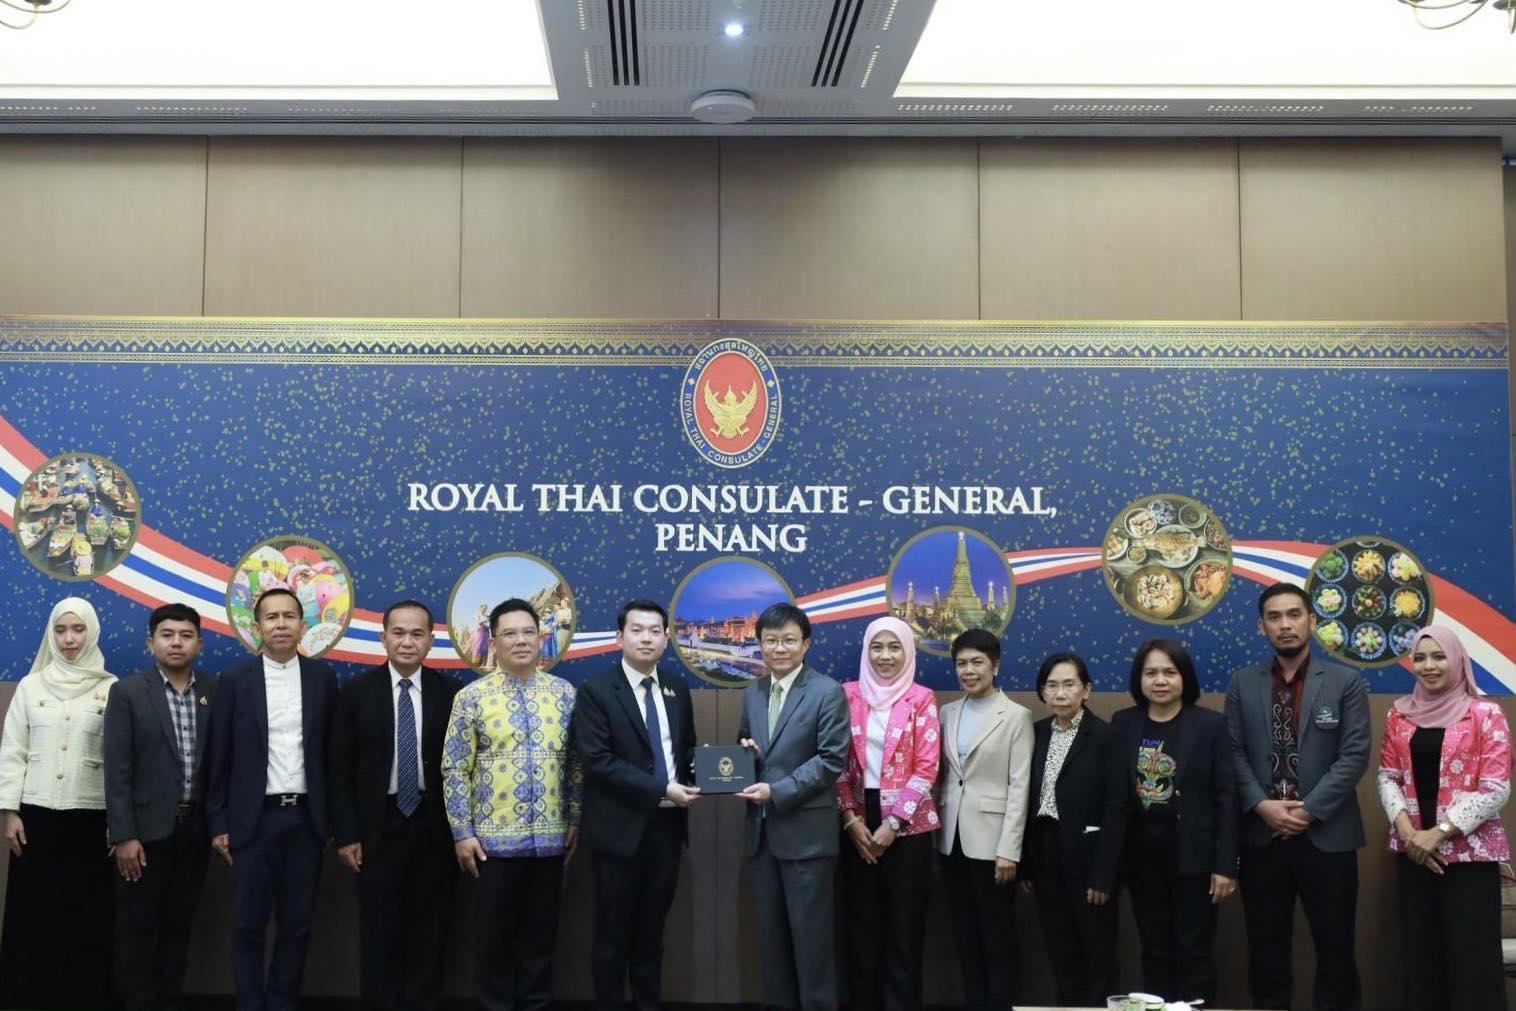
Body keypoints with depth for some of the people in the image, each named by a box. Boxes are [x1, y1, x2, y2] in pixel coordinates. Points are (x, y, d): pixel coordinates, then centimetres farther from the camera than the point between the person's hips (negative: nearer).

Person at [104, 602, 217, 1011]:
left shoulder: (216, 691, 3)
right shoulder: (127, 692, -4)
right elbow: (117, 770, -8)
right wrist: (123, 835, -13)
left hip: (196, 827, 3)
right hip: (147, 828, -3)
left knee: (179, 923, 12)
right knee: (138, 926, 5)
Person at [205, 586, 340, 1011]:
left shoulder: (323, 678, 3)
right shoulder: (234, 680, -1)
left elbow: (334, 751, 6)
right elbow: (218, 758, 1)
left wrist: (336, 818, 5)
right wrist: (218, 823, -2)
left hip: (306, 818, 1)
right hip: (254, 819, -1)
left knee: (297, 925, 8)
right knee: (248, 926, 3)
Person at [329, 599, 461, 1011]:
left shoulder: (451, 692, 0)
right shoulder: (357, 690, -1)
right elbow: (340, 767, -1)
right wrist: (345, 833, -6)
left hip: (434, 828, 1)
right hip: (379, 827, 0)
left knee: (428, 933, 7)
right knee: (379, 932, 5)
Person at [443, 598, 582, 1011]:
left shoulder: (565, 694, 4)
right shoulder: (472, 696, -4)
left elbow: (576, 762, 9)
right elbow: (455, 769, -4)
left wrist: (575, 819, 6)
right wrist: (462, 832, -7)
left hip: (550, 835, 2)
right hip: (494, 836, -2)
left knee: (541, 930, 11)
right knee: (495, 931, 8)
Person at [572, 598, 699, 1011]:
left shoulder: (677, 688, 9)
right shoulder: (596, 691, -9)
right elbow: (597, 760, -17)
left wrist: (697, 771, -6)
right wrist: (661, 790, -20)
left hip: (667, 825, 5)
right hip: (621, 827, -5)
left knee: (652, 928, 15)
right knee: (614, 932, 5)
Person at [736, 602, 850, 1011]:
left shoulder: (828, 692, -7)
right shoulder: (752, 693, 12)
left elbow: (832, 759, -13)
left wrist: (777, 791, -19)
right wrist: (744, 753, -5)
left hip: (806, 830, -6)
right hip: (762, 829, 6)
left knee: (811, 933, 0)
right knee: (770, 933, 12)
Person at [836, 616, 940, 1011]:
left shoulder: (922, 699, -1)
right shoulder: (849, 695, 4)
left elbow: (926, 768, -6)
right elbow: (838, 763, 4)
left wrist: (893, 823, -11)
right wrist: (852, 819, -6)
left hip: (907, 824, -2)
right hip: (859, 823, 2)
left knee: (904, 922, 2)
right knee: (862, 920, 7)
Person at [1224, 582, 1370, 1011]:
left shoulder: (1345, 682, 1)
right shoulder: (1243, 684, 6)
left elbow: (1355, 755, -6)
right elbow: (1235, 752, 2)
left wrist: (1309, 809, -13)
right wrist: (1261, 806, -12)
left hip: (1326, 834, -1)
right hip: (1261, 835, 2)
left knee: (1335, 944, 6)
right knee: (1266, 944, 9)